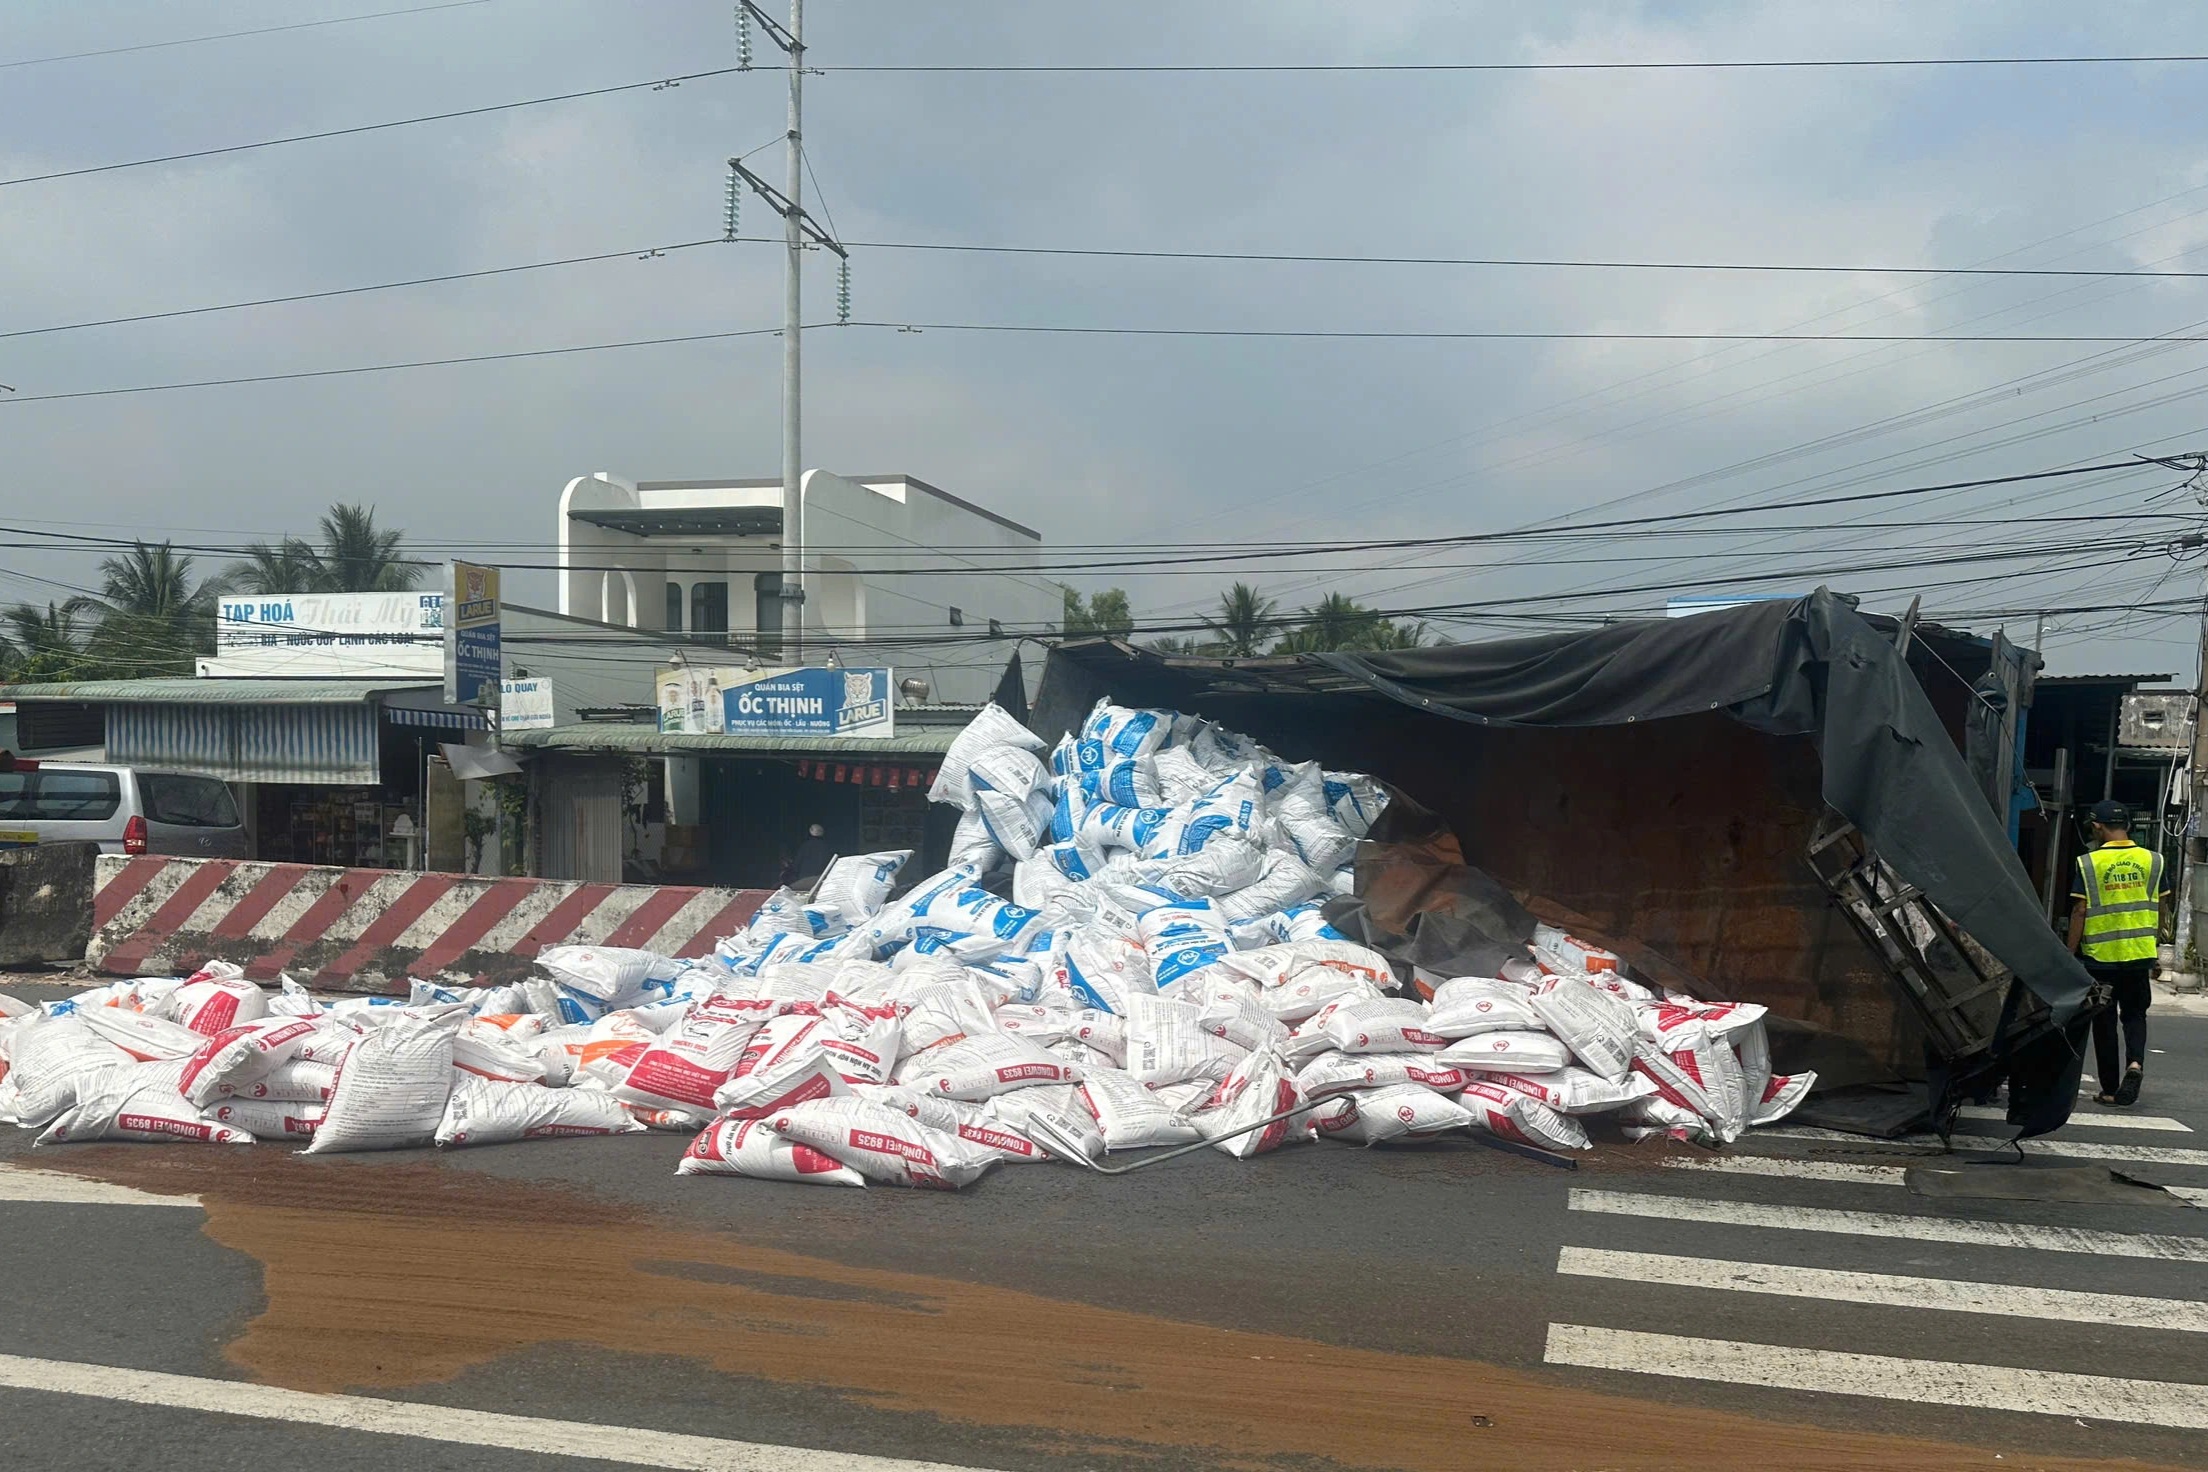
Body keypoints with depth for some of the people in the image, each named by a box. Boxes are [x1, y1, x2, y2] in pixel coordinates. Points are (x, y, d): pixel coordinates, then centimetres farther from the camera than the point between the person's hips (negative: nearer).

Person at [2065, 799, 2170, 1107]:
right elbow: (2162, 909, 7)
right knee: (2134, 1014, 17)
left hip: (2100, 955, -3)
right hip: (2141, 953, 3)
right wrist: (2156, 946, 20)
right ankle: (2135, 1062, -10)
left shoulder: (2088, 863, -9)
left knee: (2104, 1022, 7)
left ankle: (2110, 1089, 11)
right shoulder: (2152, 861, 2)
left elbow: (2080, 912, -10)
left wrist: (2071, 954, -3)